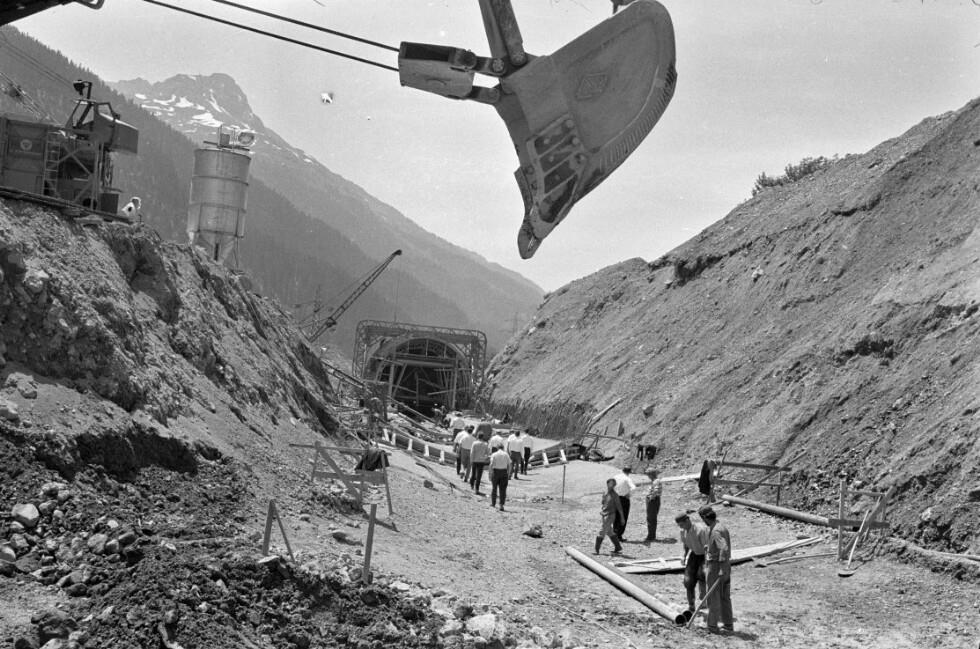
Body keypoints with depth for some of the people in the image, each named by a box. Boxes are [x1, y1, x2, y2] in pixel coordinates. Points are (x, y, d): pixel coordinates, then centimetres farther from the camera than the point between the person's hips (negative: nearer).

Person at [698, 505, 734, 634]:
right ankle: (728, 624, 20)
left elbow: (724, 549, -31)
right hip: (725, 565, 9)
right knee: (724, 596, 15)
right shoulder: (722, 527, 11)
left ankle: (712, 626, 5)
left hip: (715, 567, -9)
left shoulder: (715, 531, -20)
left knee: (713, 597, 0)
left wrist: (722, 570, -30)